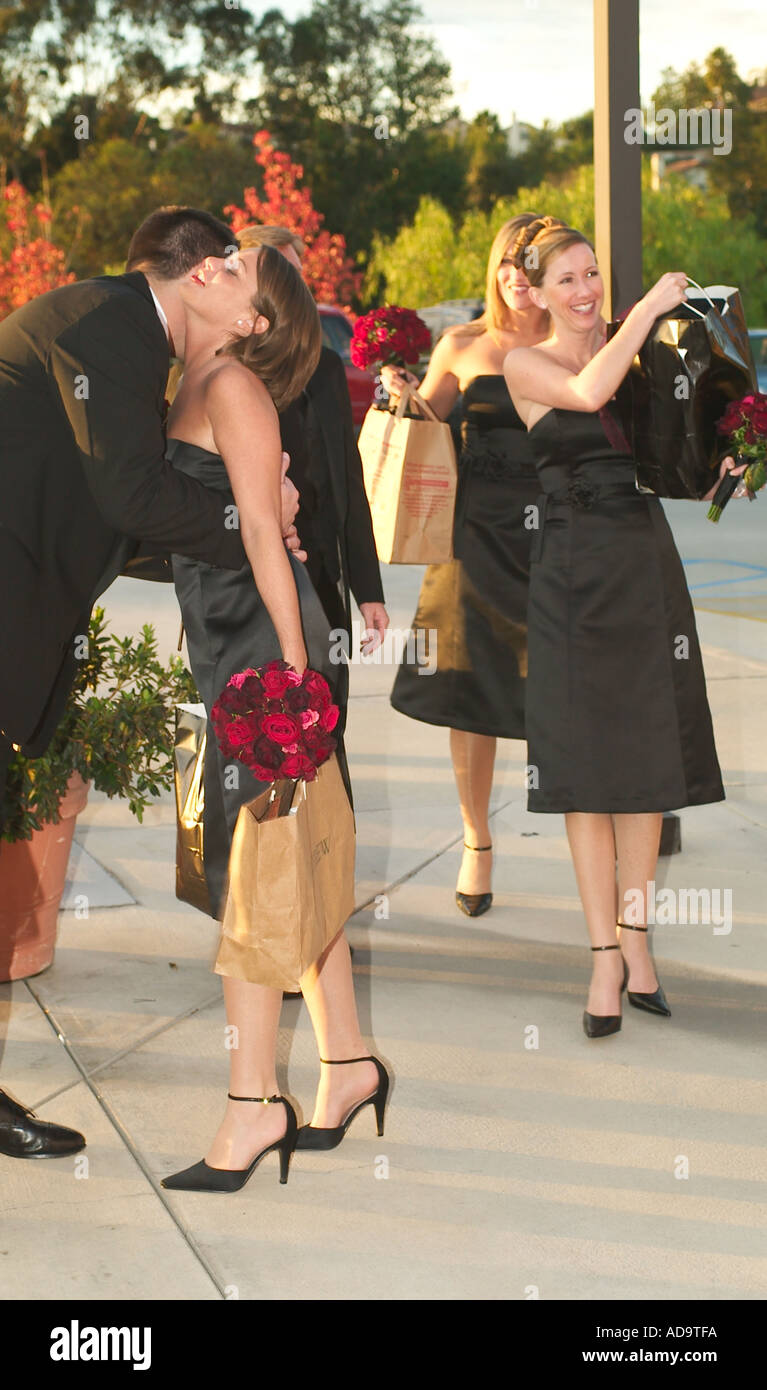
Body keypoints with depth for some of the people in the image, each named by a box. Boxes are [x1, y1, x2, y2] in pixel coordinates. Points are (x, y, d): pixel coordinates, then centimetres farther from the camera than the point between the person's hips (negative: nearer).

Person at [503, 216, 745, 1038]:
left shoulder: (637, 352, 13)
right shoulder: (525, 366, 1)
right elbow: (590, 390, -19)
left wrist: (714, 467, -3)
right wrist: (649, 306, -15)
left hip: (648, 564, 4)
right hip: (573, 571, -4)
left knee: (647, 754, 5)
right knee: (587, 762, -3)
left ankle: (635, 935, 14)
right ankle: (606, 958, 2)